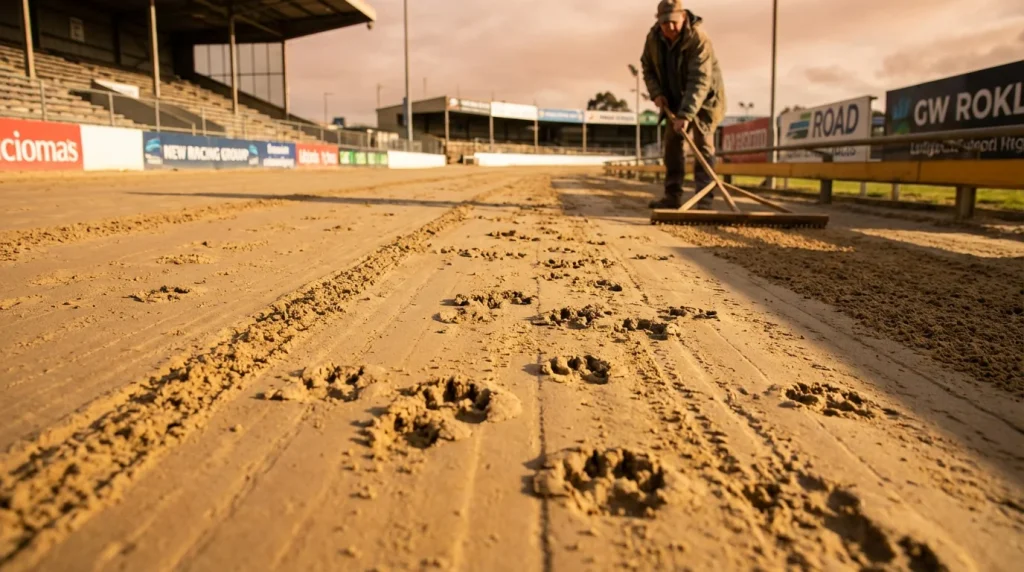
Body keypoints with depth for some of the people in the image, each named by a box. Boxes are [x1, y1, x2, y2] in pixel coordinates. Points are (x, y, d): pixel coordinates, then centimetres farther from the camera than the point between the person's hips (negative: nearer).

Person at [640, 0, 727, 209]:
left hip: (705, 97, -6)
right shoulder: (653, 37, -13)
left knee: (703, 143, -13)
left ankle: (704, 200, -16)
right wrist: (656, 93, -12)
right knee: (672, 142, 3)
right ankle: (673, 196, 7)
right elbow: (647, 66, 4)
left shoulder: (699, 38, -31)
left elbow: (699, 82, -38)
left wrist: (685, 115, -46)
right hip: (676, 98, 6)